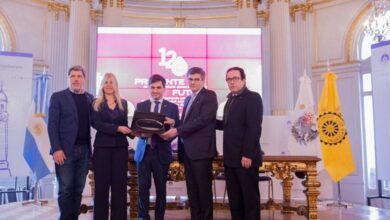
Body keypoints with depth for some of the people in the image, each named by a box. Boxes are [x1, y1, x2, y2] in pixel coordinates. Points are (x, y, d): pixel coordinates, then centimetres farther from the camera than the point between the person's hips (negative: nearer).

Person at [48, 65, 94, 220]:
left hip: (84, 150, 4)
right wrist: (57, 149, -14)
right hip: (65, 150, -4)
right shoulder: (58, 97, 0)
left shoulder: (90, 98, 12)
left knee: (78, 189, 9)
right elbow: (52, 125, -5)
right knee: (65, 190, -2)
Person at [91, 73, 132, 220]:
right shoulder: (96, 104, 4)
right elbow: (97, 124, -9)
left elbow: (125, 124, 9)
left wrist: (132, 131, -12)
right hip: (102, 147, -2)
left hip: (120, 147, 2)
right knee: (101, 185, 3)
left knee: (119, 185, 4)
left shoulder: (123, 103, 11)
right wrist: (118, 128, -17)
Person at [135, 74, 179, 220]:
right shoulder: (140, 106, 9)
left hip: (161, 152, -1)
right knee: (143, 187, 2)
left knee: (161, 188, 7)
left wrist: (173, 123, -20)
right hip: (144, 150, 1)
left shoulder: (172, 107, 5)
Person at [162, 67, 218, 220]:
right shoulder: (188, 99, 21)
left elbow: (202, 120, -16)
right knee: (192, 190, 11)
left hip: (201, 149, -8)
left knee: (204, 189, -2)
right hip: (188, 150, 8)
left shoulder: (209, 96, -3)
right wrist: (174, 128, 2)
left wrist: (177, 130, -17)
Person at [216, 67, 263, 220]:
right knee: (234, 198, 11)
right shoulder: (231, 99, 17)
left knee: (250, 198, 2)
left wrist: (247, 154, -21)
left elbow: (254, 128, -16)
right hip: (231, 158, 8)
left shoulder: (253, 98, -8)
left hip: (245, 157, -7)